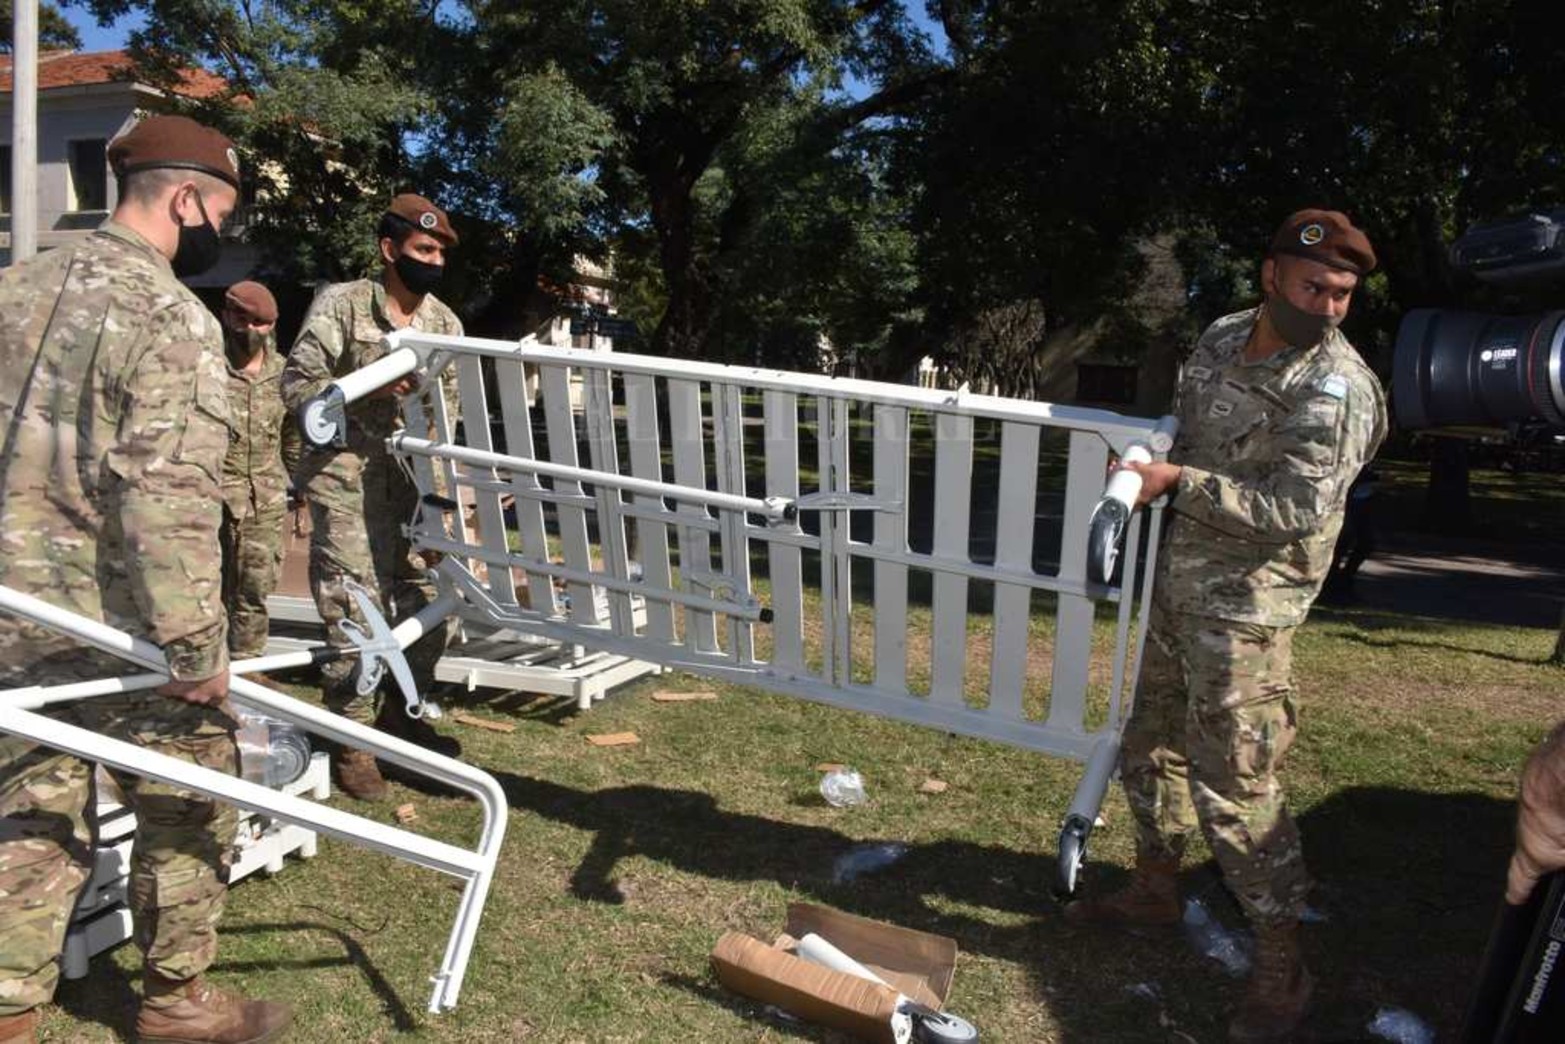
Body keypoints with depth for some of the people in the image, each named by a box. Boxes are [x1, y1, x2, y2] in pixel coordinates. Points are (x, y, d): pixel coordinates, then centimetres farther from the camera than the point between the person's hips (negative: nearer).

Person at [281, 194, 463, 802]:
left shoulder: (445, 321, 11)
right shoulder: (341, 304, -3)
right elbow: (296, 384, -6)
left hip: (414, 478, 5)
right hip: (347, 478, -5)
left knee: (427, 602, 9)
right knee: (354, 611, -4)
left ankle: (400, 717, 29)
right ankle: (352, 742, 10)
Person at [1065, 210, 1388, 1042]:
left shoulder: (1334, 390, -17)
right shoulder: (1219, 339, 5)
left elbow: (1294, 514, -23)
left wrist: (1180, 481, -24)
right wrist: (1148, 480, 10)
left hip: (1244, 605, -7)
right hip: (1177, 584, 8)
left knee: (1232, 785, -6)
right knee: (1151, 744, 18)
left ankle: (1282, 967, 12)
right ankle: (1155, 888, 39)